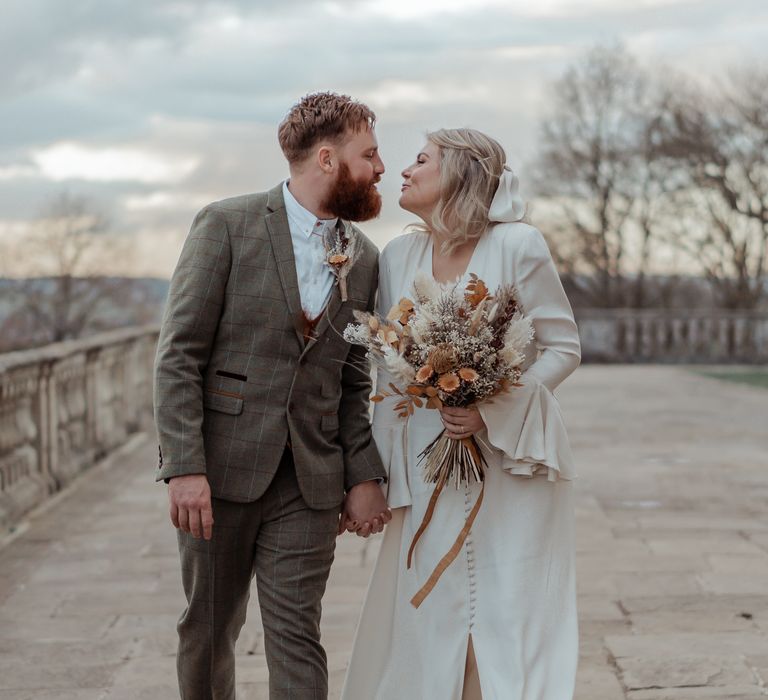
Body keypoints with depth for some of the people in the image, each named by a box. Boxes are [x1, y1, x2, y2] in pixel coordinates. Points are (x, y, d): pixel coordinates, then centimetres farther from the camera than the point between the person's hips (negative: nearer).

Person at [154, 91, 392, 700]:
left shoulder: (363, 257, 9)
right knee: (209, 629, 10)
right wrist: (185, 467, -16)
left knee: (297, 637, 0)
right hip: (220, 469, -3)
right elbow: (178, 357, -9)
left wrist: (364, 475, 3)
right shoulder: (227, 226, -5)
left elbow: (354, 381, 13)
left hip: (310, 482, 3)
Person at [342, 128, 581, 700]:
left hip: (512, 461, -4)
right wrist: (379, 473, 9)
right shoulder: (398, 257, 6)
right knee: (426, 625, 6)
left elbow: (564, 347, -5)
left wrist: (493, 411, -18)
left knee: (511, 624, -1)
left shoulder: (518, 246, -9)